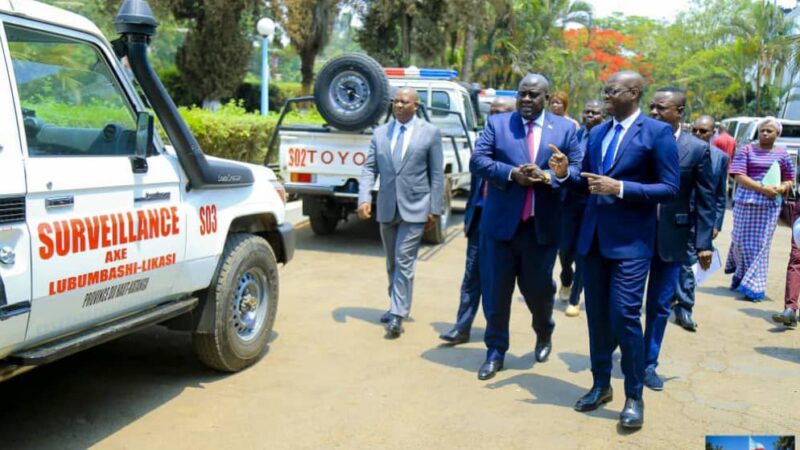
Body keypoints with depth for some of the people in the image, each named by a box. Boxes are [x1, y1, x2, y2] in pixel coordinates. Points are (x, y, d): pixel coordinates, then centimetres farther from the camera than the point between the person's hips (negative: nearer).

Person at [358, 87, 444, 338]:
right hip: (387, 208, 4)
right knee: (392, 263, 16)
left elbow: (437, 174, -2)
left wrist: (435, 209, -6)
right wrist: (364, 198, -10)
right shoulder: (380, 133, 8)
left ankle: (398, 315, -3)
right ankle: (397, 306, 32)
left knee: (404, 262, -7)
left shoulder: (430, 133, -1)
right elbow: (369, 168, 5)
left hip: (414, 209, -4)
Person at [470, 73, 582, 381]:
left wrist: (547, 177, -19)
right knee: (496, 291, 5)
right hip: (501, 222, 0)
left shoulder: (565, 128, 6)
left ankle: (544, 334, 44)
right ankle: (495, 350, 21)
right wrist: (512, 173, -19)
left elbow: (577, 170, 0)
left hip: (543, 225, 1)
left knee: (539, 288, 14)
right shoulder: (496, 123, 4)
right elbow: (477, 161, -5)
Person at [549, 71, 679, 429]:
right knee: (597, 316, 12)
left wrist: (620, 188, -20)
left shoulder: (657, 132, -8)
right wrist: (565, 174, -5)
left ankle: (634, 397, 10)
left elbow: (670, 189, -12)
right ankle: (601, 385, 28)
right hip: (593, 236, 6)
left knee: (624, 316, -8)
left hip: (631, 241, -6)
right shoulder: (596, 133, 12)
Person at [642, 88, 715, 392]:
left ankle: (648, 364, 22)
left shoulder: (697, 149, -3)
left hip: (671, 237, 0)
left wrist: (703, 243, -4)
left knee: (660, 305, 8)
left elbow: (705, 201, 0)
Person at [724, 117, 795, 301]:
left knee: (761, 244, 1)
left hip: (770, 205, 1)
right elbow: (739, 177, -8)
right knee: (742, 240, 6)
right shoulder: (746, 151, 2)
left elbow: (790, 180, 14)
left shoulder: (782, 154, 9)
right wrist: (762, 188, -18)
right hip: (746, 203, -1)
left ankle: (752, 285, 8)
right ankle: (741, 275, 31)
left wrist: (781, 188, -10)